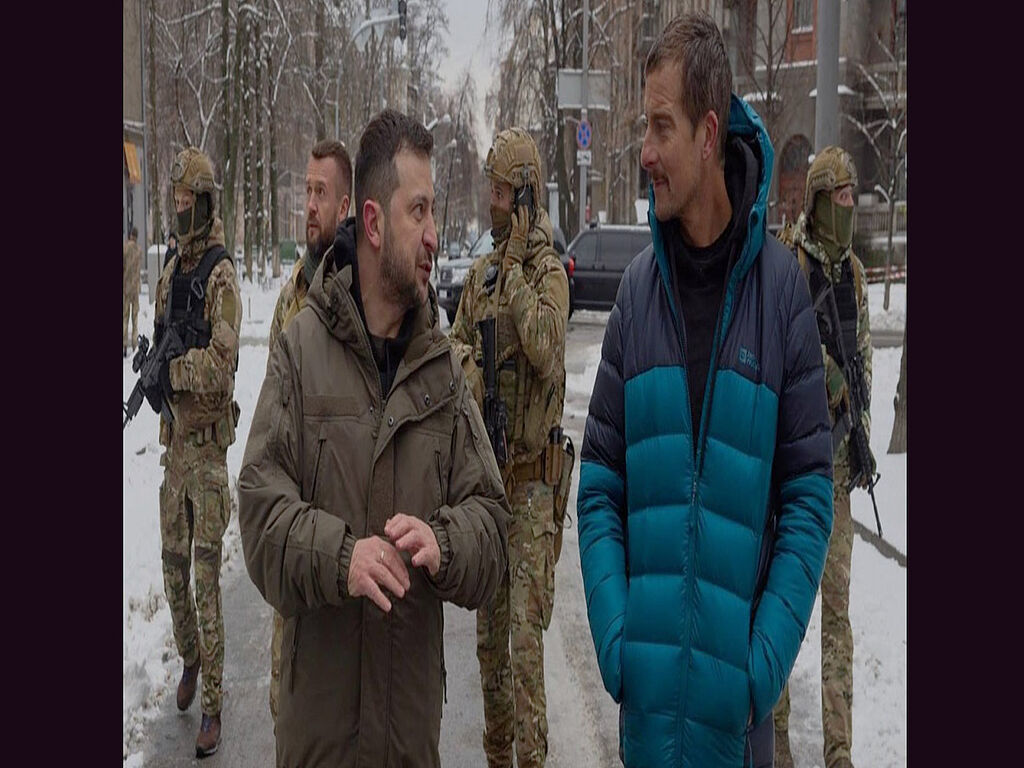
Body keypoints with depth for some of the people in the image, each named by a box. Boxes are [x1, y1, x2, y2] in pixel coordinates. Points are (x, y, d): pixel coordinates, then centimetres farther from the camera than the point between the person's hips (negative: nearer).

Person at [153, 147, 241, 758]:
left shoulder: (221, 275, -13)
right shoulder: (171, 273, 11)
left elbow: (222, 365, -22)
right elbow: (161, 345, 15)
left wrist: (172, 370, -19)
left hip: (208, 444, -7)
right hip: (174, 438, 7)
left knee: (207, 580, -2)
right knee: (174, 571, 18)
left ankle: (213, 705, 8)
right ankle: (190, 661, 40)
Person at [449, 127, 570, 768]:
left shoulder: (549, 270, -9)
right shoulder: (480, 275, 11)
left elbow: (546, 349, -26)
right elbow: (456, 346, 12)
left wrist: (515, 272, -21)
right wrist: (466, 360, -10)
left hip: (530, 479, -7)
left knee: (526, 631, -6)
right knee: (489, 630, 15)